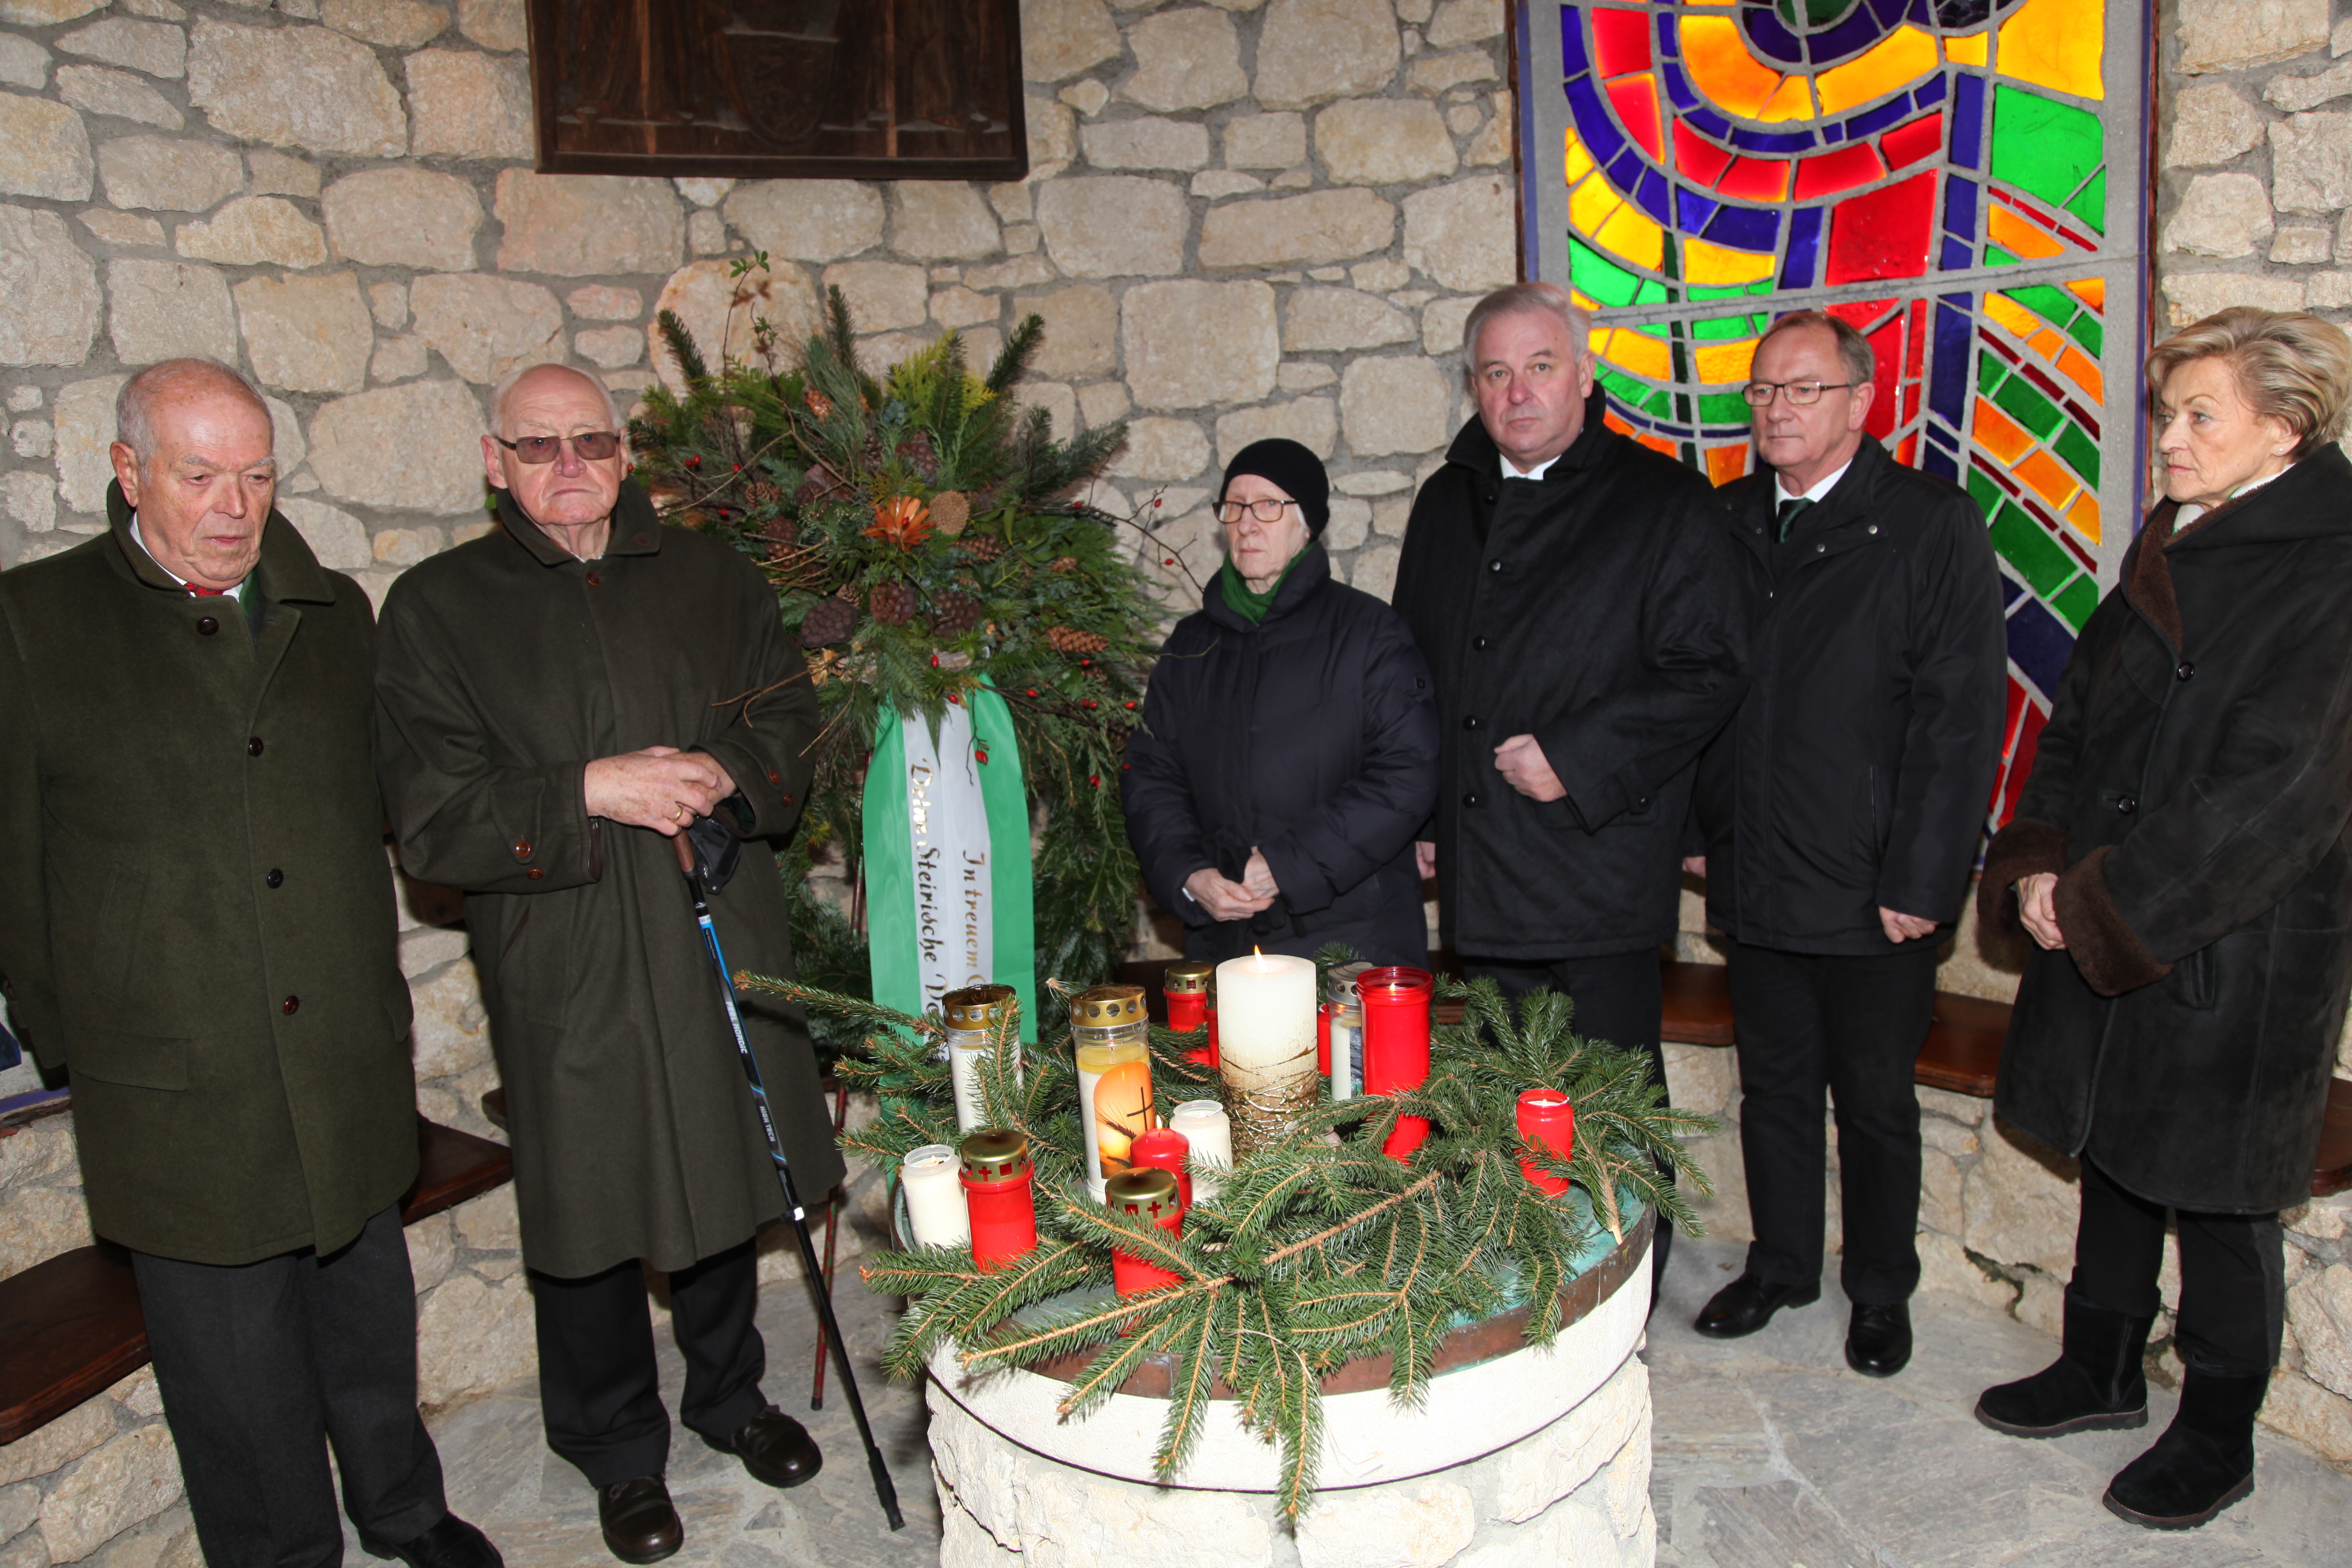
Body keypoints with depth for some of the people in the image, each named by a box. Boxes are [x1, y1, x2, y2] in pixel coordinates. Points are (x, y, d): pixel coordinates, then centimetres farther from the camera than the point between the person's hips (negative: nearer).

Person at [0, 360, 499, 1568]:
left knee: (367, 1308, 20)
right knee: (234, 1357, 11)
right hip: (176, 1082, -3)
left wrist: (366, 976, 11)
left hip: (350, 1054, 4)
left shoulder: (334, 611, 6)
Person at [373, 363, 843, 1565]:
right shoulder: (436, 606, -2)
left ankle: (732, 1397, 41)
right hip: (565, 977, -2)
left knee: (727, 1185, 17)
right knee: (589, 1217, 9)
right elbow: (434, 822, -8)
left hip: (722, 943, 3)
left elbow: (791, 723, 8)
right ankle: (620, 1453, 32)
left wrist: (721, 775, -13)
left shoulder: (708, 577, 7)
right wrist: (589, 791, -21)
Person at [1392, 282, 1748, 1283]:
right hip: (1478, 870, 5)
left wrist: (1574, 760, -17)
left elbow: (1707, 673, -10)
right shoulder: (1447, 504, 13)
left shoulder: (1662, 505, -5)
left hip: (1600, 871, -5)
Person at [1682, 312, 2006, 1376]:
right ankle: (1780, 1266, 35)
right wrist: (1695, 826, 6)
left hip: (1875, 891, -4)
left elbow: (1962, 716, -11)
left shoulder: (1934, 526, -7)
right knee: (1772, 1086, 16)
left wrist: (1920, 879, -14)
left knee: (1874, 1100, 11)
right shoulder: (1728, 524, 7)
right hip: (1754, 879, 4)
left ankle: (1881, 1291, 32)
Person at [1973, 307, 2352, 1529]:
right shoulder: (2168, 546, 9)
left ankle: (2217, 1436, 25)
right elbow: (2079, 713, 10)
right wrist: (2042, 863, -4)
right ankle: (2102, 1370, 36)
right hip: (2106, 925, 7)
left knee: (2215, 1189, 6)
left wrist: (2099, 901, -16)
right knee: (2114, 1151, 18)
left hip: (2235, 945, -7)